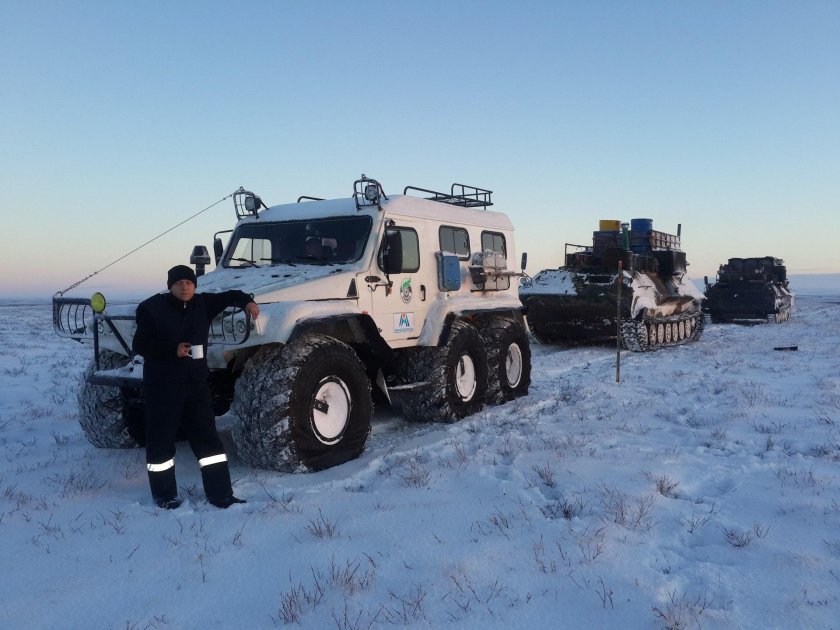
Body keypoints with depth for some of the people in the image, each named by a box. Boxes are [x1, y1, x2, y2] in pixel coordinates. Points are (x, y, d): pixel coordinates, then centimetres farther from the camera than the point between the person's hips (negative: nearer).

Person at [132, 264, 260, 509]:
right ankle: (164, 495, 21)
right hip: (161, 385, -4)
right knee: (161, 439, 5)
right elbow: (140, 344, -9)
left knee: (207, 437, 4)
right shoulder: (153, 309, -8)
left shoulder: (202, 304, 5)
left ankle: (220, 494, 10)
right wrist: (172, 349, -21)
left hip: (196, 382, 4)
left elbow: (228, 296, 16)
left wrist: (247, 301, -5)